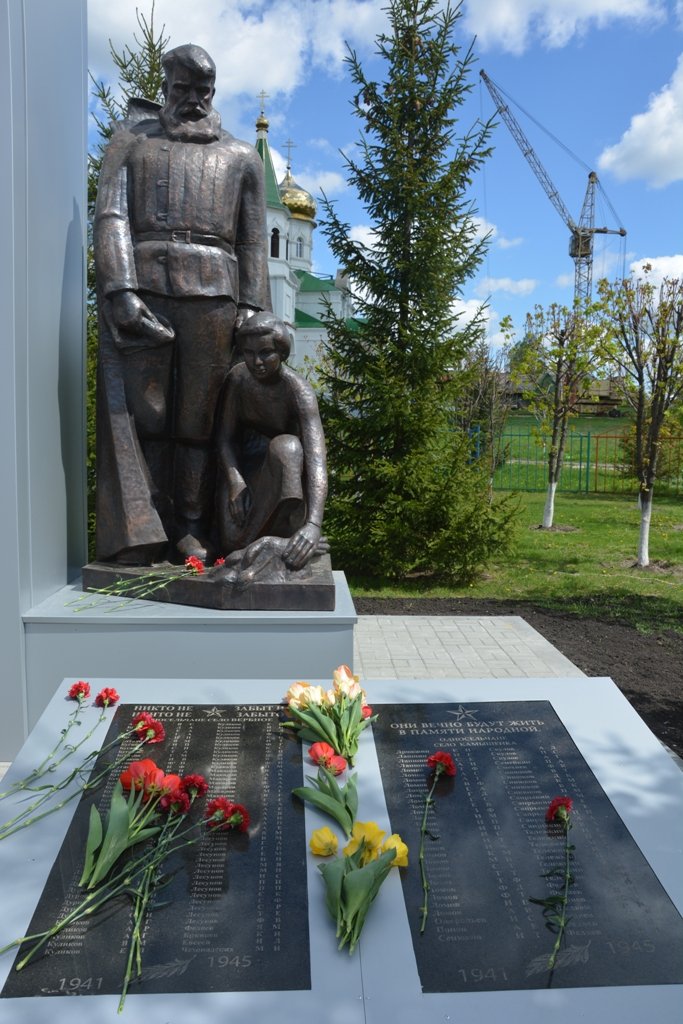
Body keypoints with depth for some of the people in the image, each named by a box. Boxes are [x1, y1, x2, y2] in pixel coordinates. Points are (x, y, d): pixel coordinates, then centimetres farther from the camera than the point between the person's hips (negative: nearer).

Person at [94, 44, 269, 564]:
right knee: (141, 414, -6)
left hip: (212, 292, 1)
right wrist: (120, 289, -12)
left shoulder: (241, 156, 21)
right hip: (141, 283, 0)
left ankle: (193, 532, 2)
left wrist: (252, 308, 1)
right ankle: (142, 534, -5)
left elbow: (254, 243, 14)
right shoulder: (133, 139, 18)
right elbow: (111, 217, 4)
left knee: (197, 418, -1)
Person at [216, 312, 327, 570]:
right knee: (232, 541, -25)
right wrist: (235, 480, -30)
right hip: (245, 464, 2)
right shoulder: (238, 378, -14)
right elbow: (224, 436, -9)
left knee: (286, 446, -38)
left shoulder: (299, 392, -26)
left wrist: (314, 524, -54)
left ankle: (251, 542, -27)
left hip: (285, 471, -1)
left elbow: (316, 458, -39)